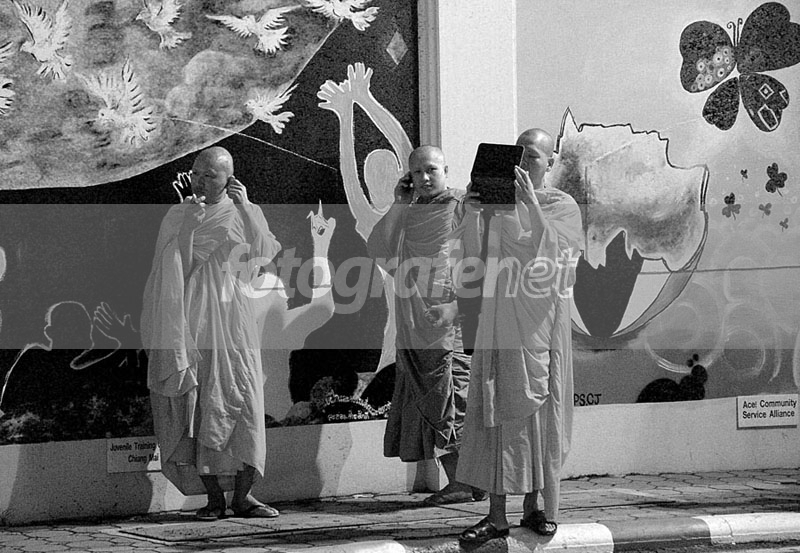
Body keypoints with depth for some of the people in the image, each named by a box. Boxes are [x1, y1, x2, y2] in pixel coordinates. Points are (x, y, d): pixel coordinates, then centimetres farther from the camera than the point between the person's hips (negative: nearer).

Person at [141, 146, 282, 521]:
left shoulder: (244, 213, 10)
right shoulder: (177, 216, 9)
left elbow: (266, 254, -7)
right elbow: (174, 268, 0)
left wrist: (245, 207, -11)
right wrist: (188, 227, -11)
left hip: (231, 315, 0)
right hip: (189, 318, 0)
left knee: (242, 398, -8)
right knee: (194, 404, -5)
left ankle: (242, 495, -3)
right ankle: (213, 496, 0)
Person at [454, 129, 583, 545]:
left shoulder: (562, 206, 3)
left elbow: (554, 257, -13)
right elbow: (472, 254, 2)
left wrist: (532, 203, -21)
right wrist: (472, 213, -14)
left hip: (540, 325, -2)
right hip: (499, 320, 2)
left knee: (538, 410, 1)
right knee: (495, 412, -2)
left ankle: (535, 506, 13)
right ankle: (496, 516, -1)